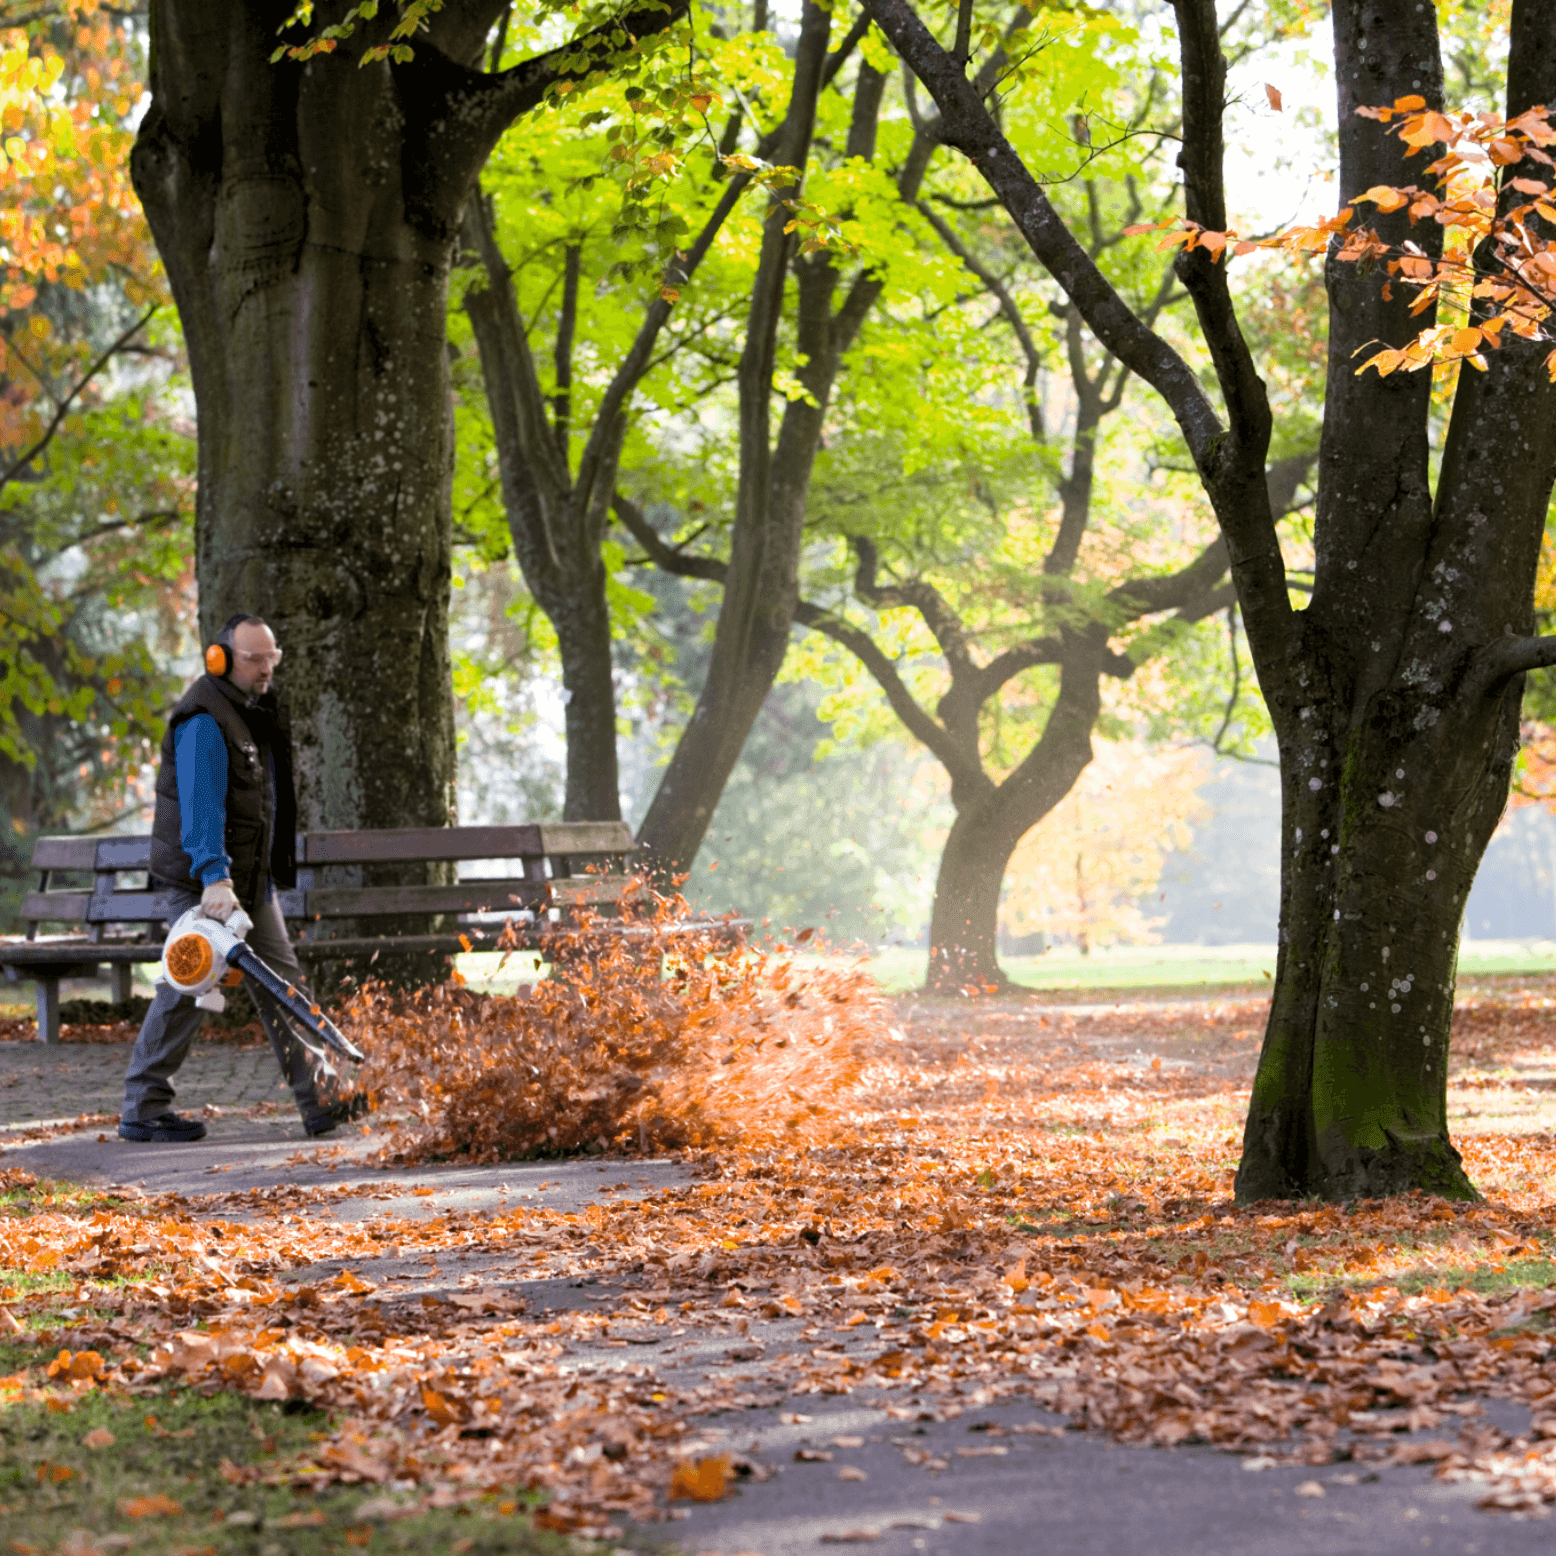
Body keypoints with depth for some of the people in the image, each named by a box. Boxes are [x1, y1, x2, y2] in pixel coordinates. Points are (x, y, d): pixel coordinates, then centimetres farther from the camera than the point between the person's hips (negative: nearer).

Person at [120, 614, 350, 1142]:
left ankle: (318, 1102, 7)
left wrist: (267, 870, 28)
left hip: (251, 875, 9)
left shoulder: (256, 709, 13)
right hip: (203, 881, -9)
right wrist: (214, 877, -41)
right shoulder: (203, 722, -20)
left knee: (282, 981, 6)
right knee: (189, 989, -5)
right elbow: (202, 805, -31)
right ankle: (142, 1109, 4)